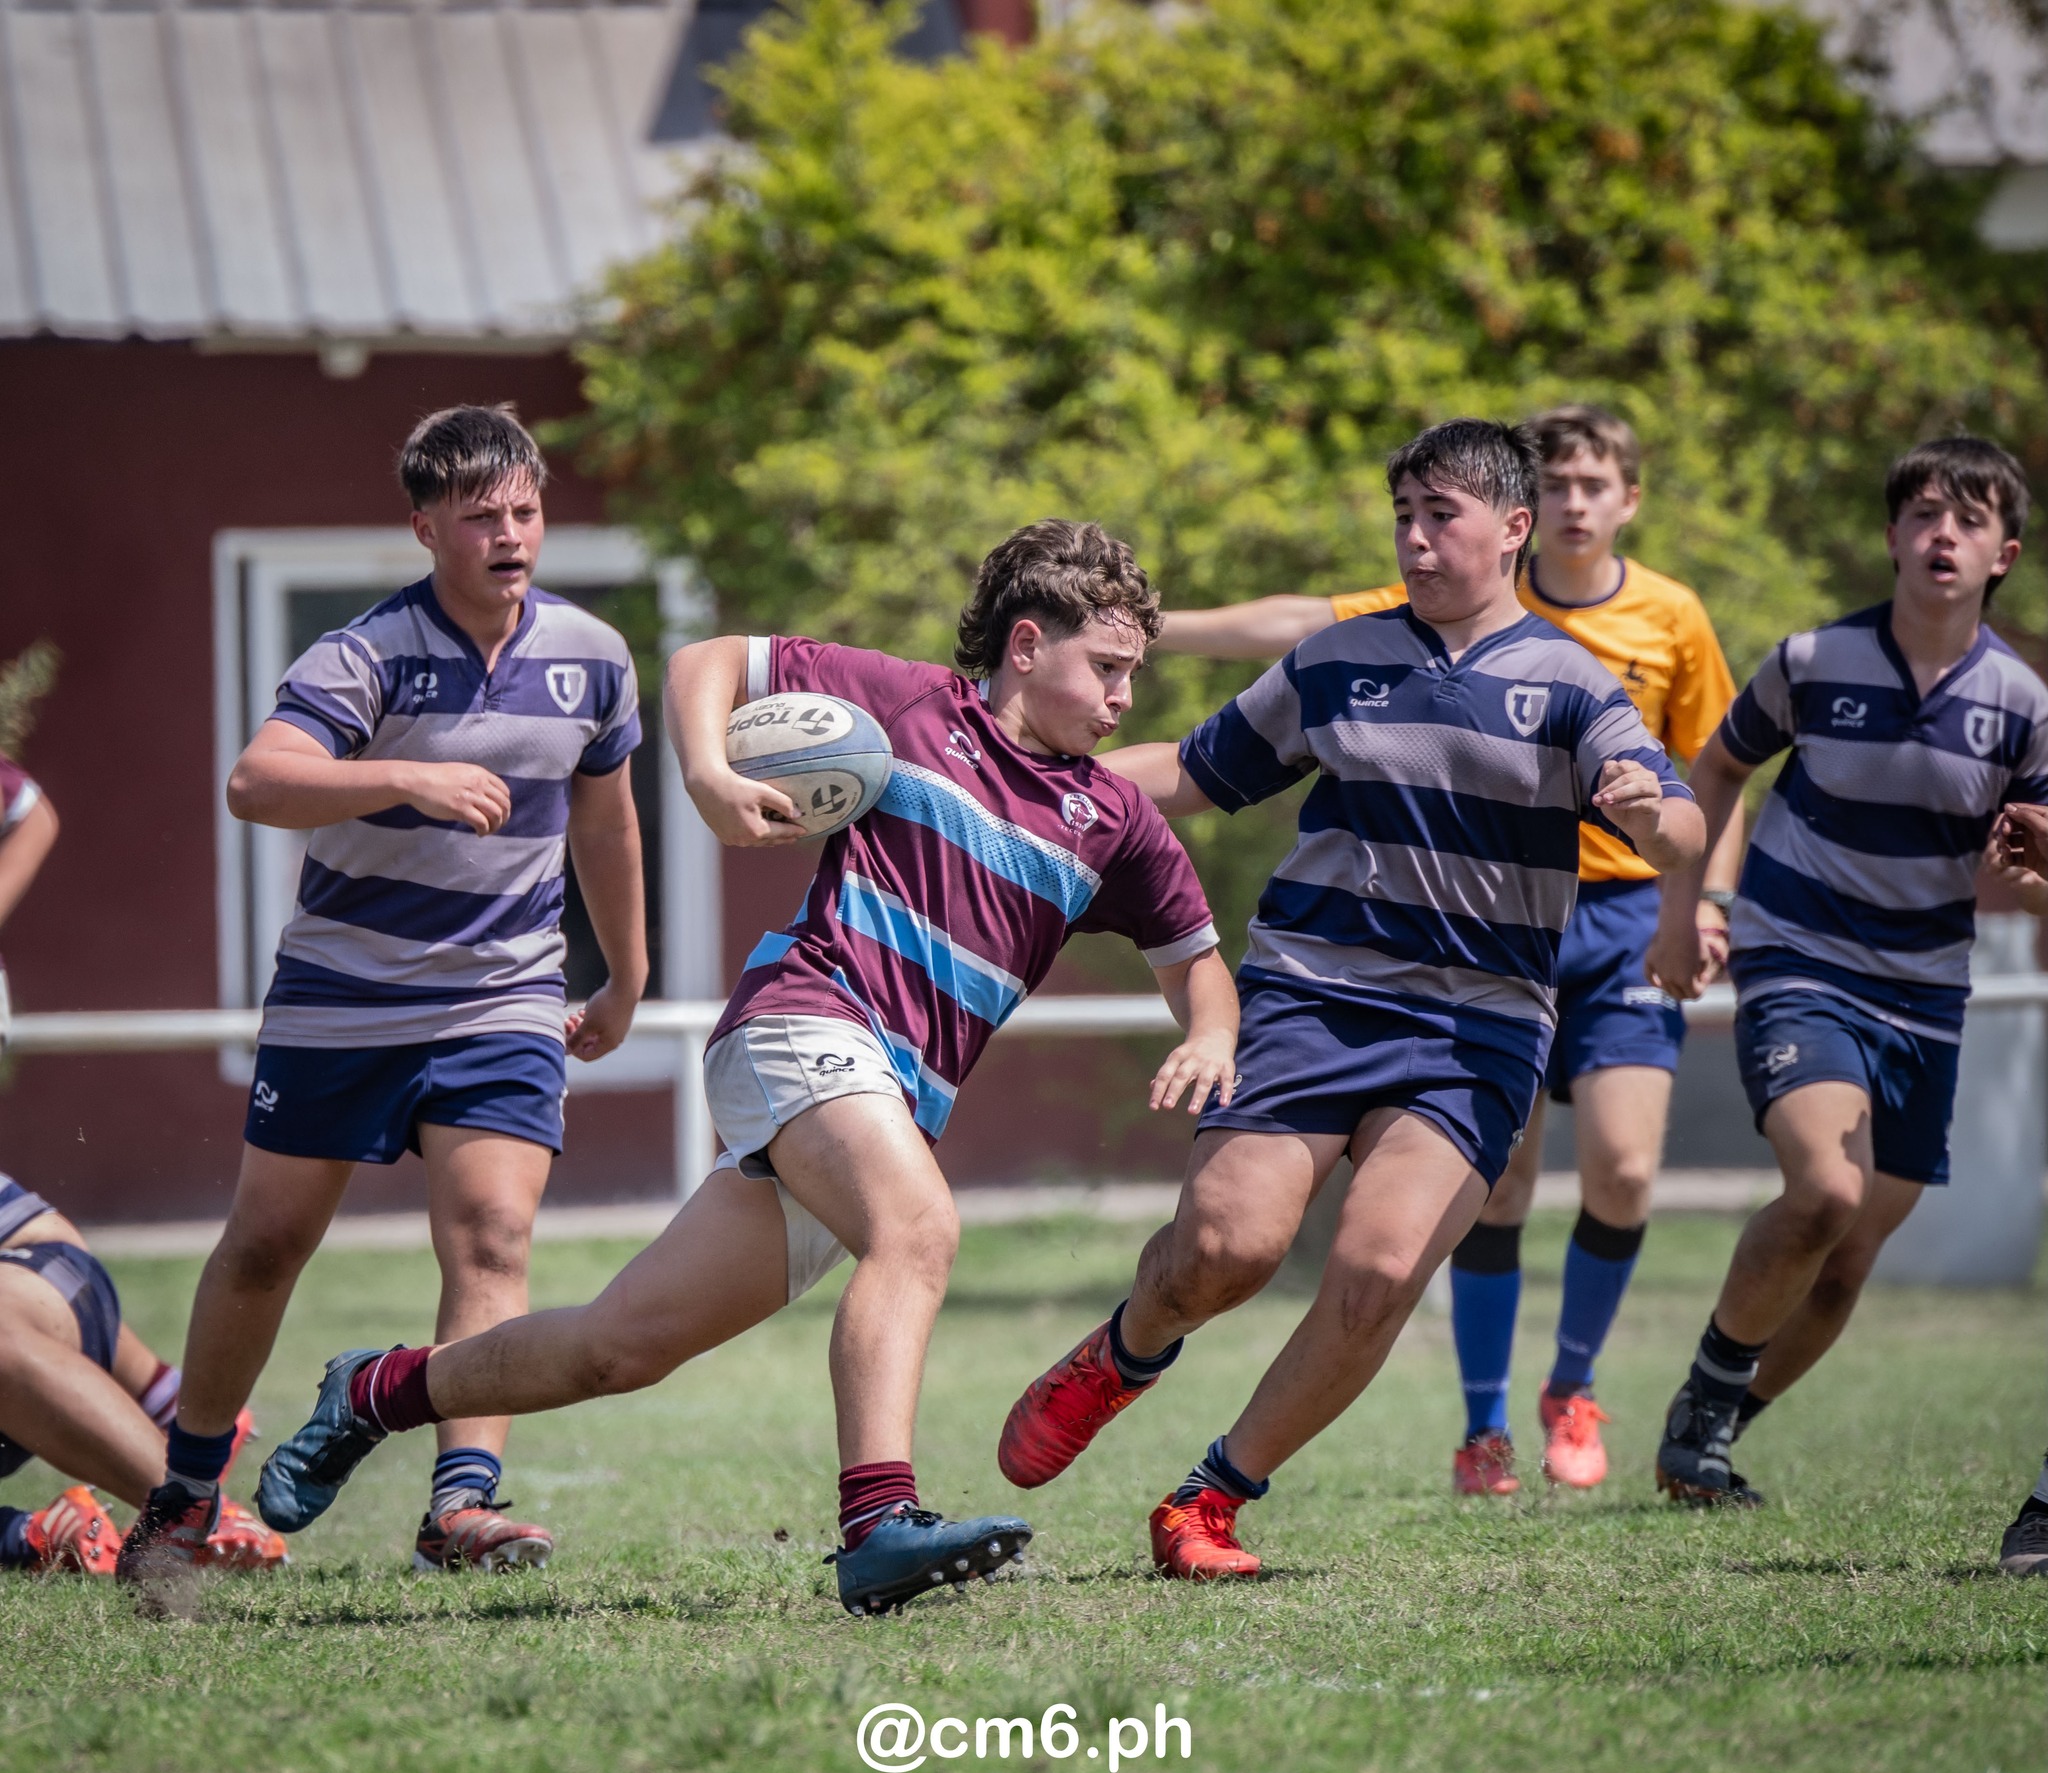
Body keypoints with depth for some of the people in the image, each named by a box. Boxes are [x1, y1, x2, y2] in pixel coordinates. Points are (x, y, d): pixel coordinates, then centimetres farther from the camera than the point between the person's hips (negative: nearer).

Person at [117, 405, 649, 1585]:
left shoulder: (593, 659, 0)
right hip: (342, 995, -2)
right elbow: (256, 784, -32)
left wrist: (626, 978, 27)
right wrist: (409, 780, -46)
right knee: (267, 1245, 5)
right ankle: (187, 1490, 25)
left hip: (504, 1000, 2)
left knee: (492, 1236, -16)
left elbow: (603, 819, 18)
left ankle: (463, 1505, -24)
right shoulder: (366, 655, -16)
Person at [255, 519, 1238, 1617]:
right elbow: (707, 663, 11)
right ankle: (878, 1526, -47)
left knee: (621, 1345, 4)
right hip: (803, 1022, -6)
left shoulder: (1111, 819, 16)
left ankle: (378, 1392, 22)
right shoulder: (908, 703, 3)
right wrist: (708, 775, -8)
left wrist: (1209, 1037, 3)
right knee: (918, 1229, -35)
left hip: (902, 1106, 6)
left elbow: (1194, 956, 25)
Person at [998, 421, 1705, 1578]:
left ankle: (1213, 1503, -1)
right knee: (1226, 1243, -17)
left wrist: (1651, 809, -31)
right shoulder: (1340, 662, 12)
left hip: (1480, 1025, -1)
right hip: (1313, 991, 1)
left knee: (1380, 1275, -19)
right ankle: (1126, 1354, 20)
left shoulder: (1568, 685, 4)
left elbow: (1682, 839, -8)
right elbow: (1196, 774, 21)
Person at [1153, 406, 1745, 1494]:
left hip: (1627, 913, 0)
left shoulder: (1671, 619, 2)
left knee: (1621, 1168, -11)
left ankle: (1572, 1391, 14)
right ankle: (1484, 1431, 8)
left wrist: (1709, 903, -3)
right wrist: (1158, 627, -14)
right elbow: (1309, 626, -6)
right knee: (1497, 1178, -4)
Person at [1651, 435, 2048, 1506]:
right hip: (1799, 967, -4)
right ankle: (1708, 1390, -4)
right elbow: (1716, 767, 11)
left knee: (1843, 1269, 6)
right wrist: (1691, 901, 2)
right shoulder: (1815, 664, -8)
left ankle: (1702, 1448, 26)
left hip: (1924, 996, 4)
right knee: (1826, 1190, -27)